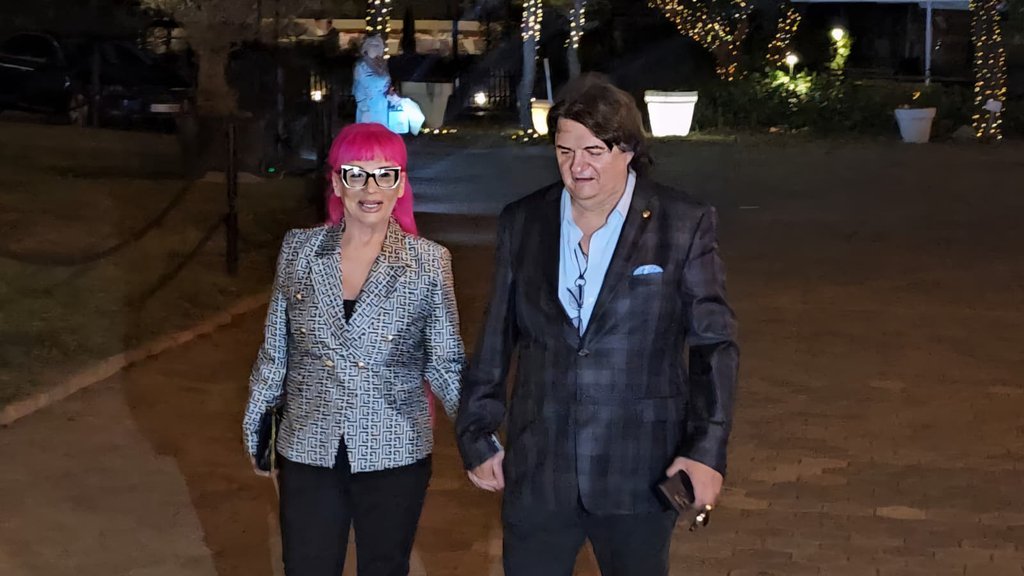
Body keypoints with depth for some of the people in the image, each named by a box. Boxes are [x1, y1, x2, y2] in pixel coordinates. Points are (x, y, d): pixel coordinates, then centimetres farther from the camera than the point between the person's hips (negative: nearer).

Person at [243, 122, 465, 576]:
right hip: (308, 453, 1)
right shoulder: (299, 249, -1)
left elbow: (445, 361, -1)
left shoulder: (429, 262, -6)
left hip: (394, 456, -1)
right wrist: (256, 423, 12)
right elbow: (275, 348, 8)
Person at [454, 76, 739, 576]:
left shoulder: (683, 225, -5)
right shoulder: (522, 222, 4)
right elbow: (495, 340, 9)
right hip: (538, 469, 2)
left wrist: (707, 449, -11)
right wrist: (477, 436, 9)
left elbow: (715, 343, -4)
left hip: (639, 473, -2)